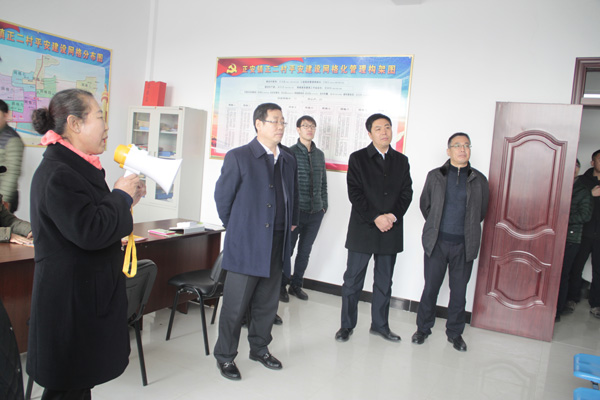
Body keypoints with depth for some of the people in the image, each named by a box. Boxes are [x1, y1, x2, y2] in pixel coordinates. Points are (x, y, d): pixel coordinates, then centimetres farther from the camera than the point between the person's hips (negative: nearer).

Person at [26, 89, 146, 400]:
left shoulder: (77, 166, 12)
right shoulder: (57, 173, -20)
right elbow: (89, 232, -27)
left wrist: (124, 200, 6)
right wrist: (120, 196, -14)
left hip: (87, 293, 10)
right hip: (70, 300, -10)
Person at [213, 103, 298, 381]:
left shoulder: (289, 159, 11)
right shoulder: (238, 157, -6)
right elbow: (222, 196, 0)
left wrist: (291, 223, 17)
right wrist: (235, 228, 5)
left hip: (277, 245, 5)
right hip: (246, 244, -5)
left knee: (267, 303, 15)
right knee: (235, 305, 3)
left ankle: (260, 349, 34)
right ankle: (225, 356, 21)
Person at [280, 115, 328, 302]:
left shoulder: (319, 154, 11)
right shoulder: (290, 153, -6)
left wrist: (324, 205, 12)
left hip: (315, 212, 5)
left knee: (305, 252, 13)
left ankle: (296, 285, 28)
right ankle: (282, 285, 23)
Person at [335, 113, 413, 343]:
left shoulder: (401, 161, 10)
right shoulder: (358, 158, 0)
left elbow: (407, 193, 6)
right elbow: (354, 193, -8)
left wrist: (393, 216, -10)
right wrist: (375, 218, -15)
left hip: (391, 230, 4)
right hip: (363, 229, -3)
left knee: (384, 281, 13)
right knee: (353, 280, 3)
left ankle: (380, 324, 27)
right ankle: (347, 325, 18)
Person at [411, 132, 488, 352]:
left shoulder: (479, 180, 4)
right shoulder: (435, 176, 4)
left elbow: (481, 211, 14)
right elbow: (425, 205, 13)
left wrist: (466, 229, 12)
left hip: (464, 245, 1)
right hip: (437, 242, 0)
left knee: (459, 292, 9)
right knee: (430, 288, 6)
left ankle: (455, 332, 27)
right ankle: (423, 328, 24)